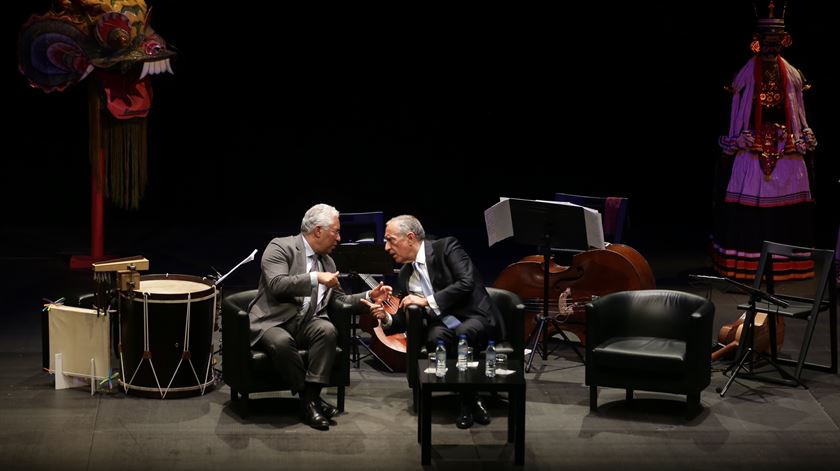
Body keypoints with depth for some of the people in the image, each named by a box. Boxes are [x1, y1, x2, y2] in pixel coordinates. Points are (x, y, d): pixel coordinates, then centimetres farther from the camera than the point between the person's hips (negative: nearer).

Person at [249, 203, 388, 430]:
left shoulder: (328, 262, 17)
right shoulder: (281, 247, -5)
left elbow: (340, 300, 22)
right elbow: (276, 285, -19)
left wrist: (369, 296, 8)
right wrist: (315, 278, -22)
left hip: (307, 323, 5)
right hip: (273, 322, -5)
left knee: (327, 330, -29)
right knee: (282, 342, -38)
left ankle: (311, 395, -27)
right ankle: (307, 398, -20)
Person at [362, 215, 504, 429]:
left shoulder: (446, 248, -4)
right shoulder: (405, 276, 14)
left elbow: (467, 283, -17)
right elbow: (406, 320, 15)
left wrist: (428, 301, -15)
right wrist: (386, 319, -7)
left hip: (476, 318, -4)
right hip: (443, 326, 4)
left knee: (462, 334, -38)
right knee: (436, 337, -32)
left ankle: (469, 402, -17)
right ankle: (469, 402, -17)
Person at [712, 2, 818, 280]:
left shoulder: (792, 76, 9)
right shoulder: (746, 75, 2)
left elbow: (798, 115, 13)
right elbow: (736, 114, 3)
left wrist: (804, 143, 7)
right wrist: (731, 148, 0)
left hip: (786, 150, 2)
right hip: (752, 148, -2)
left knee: (785, 207, 0)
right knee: (749, 205, -6)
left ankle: (785, 263, 7)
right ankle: (746, 264, -1)